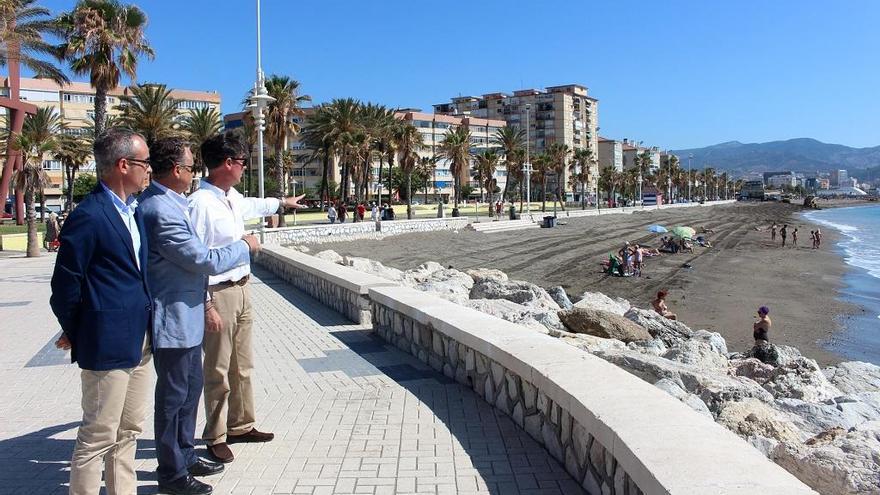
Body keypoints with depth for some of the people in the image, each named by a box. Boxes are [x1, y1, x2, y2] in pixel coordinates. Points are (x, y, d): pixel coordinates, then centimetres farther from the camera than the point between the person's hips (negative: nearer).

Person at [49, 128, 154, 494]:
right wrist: (74, 332, 2)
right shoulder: (88, 216, -17)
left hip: (139, 340, 8)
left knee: (129, 430, 18)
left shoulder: (132, 207, 9)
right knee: (99, 436, 4)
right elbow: (65, 285, -11)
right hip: (108, 342, -8)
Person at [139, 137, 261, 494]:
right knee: (174, 395, 4)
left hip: (184, 316, 10)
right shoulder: (163, 211, -25)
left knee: (190, 388, 20)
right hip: (174, 319, -10)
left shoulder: (161, 202, 8)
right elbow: (205, 261, -22)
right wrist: (244, 246, -8)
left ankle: (185, 456, 35)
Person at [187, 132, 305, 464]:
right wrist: (206, 306, -21)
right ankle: (216, 437, 21)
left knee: (243, 365, 18)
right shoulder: (201, 203, -20)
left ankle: (241, 426, 33)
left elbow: (252, 206, 32)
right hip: (219, 294, -9)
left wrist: (282, 202, 48)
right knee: (218, 371, 5)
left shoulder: (233, 197, 7)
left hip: (242, 288, 9)